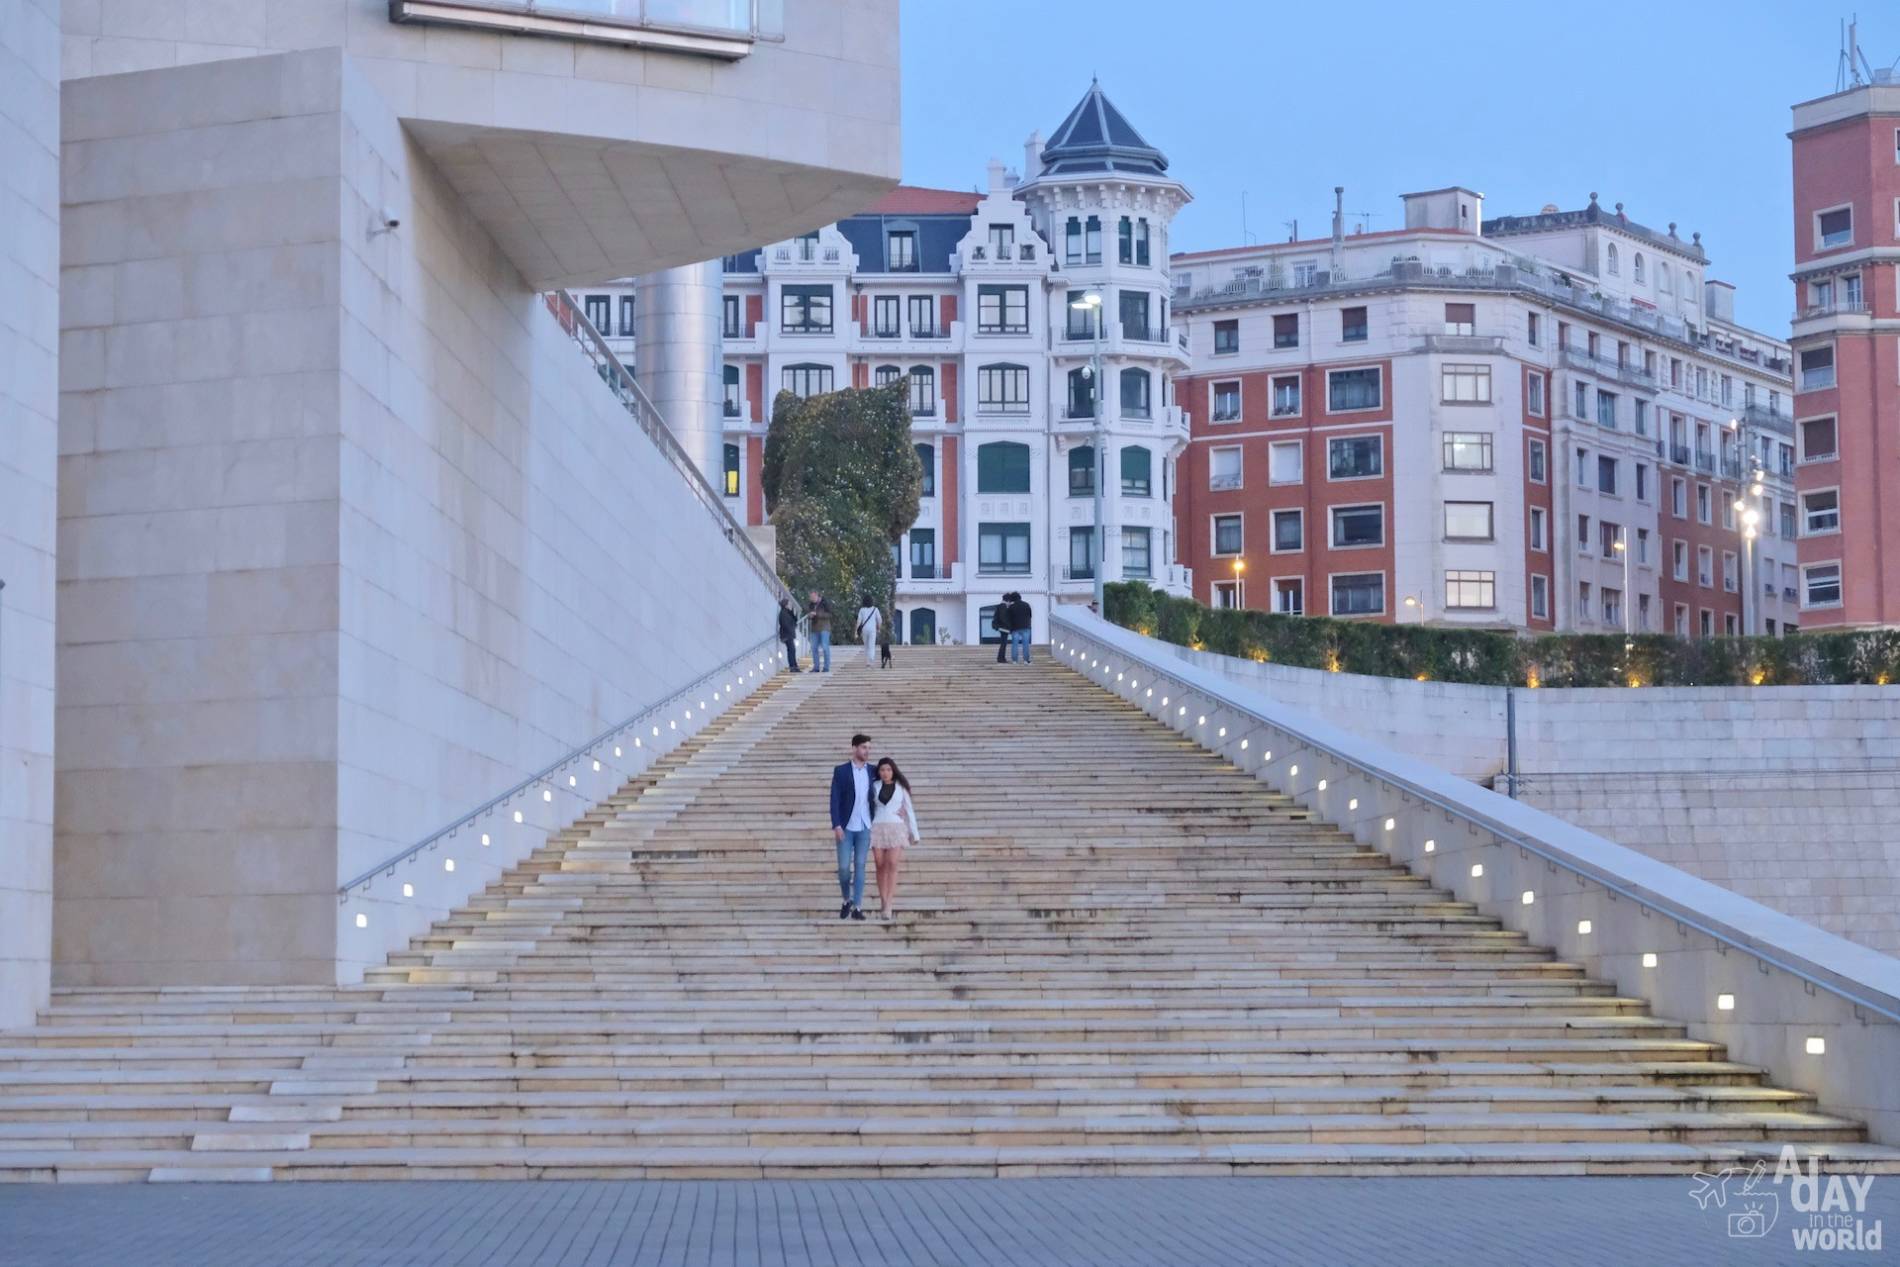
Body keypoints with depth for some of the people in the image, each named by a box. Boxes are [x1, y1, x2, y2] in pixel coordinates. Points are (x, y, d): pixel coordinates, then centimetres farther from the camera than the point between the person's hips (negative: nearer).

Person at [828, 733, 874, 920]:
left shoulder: (872, 771, 5)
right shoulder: (841, 771, -3)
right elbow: (835, 800, -6)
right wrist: (836, 826, -14)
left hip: (864, 827, 2)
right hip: (846, 827, -2)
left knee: (859, 866, 0)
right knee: (844, 867, -2)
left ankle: (857, 907, 2)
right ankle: (847, 900, 20)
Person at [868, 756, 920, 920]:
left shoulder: (901, 787, 4)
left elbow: (909, 810, 6)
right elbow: (870, 809, 10)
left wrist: (914, 833, 2)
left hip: (896, 829, -2)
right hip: (877, 829, 2)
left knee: (892, 865, -13)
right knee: (881, 866, 2)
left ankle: (888, 906, -17)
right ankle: (883, 901, 16)